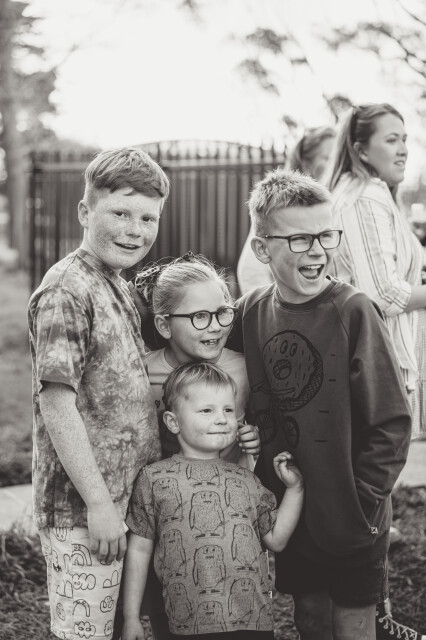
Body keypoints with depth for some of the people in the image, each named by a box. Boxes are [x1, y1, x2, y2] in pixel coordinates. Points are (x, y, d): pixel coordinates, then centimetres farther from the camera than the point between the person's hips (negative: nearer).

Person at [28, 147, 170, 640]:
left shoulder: (116, 286, 11)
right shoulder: (66, 291, -17)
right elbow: (56, 403, -20)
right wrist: (98, 503, -20)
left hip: (126, 497, 9)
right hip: (83, 509, -9)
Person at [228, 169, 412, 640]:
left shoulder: (353, 311, -15)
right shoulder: (250, 312, -1)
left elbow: (391, 423, -14)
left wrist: (362, 501, -14)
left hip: (350, 526, -4)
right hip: (288, 518, 4)